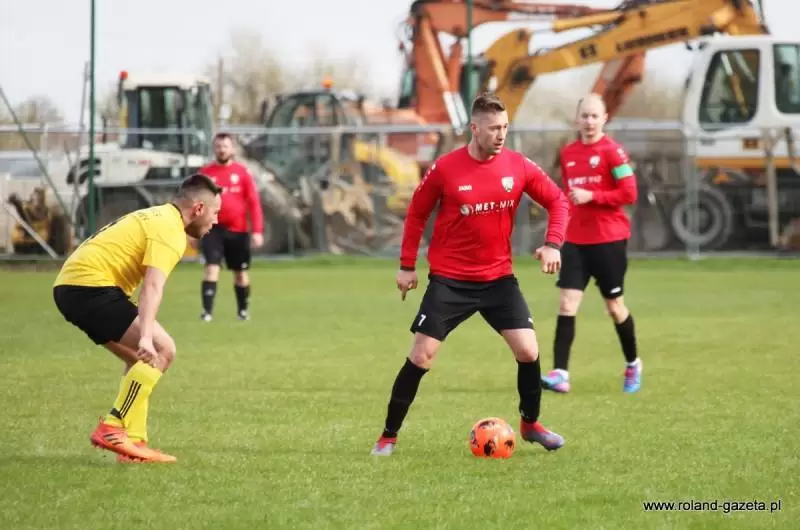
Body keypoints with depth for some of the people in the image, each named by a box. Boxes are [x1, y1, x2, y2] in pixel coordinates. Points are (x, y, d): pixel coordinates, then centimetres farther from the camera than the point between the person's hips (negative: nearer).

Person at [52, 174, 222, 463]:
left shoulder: (157, 217, 21)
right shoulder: (169, 230, -10)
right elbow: (152, 286, -25)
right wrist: (146, 338, -35)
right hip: (91, 286, -10)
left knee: (143, 361, 16)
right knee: (161, 350, -12)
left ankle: (134, 442, 11)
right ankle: (113, 428, -15)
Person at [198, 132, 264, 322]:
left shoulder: (242, 172, 0)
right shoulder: (205, 172, 1)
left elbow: (254, 202, -1)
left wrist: (257, 230, -8)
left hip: (238, 230, 1)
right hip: (213, 228, -1)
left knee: (240, 272, 12)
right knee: (211, 268, -15)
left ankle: (243, 309, 30)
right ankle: (207, 311, -16)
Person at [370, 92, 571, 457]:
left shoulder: (519, 166, -7)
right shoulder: (445, 169, -12)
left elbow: (558, 201, 3)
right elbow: (416, 214, 1)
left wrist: (553, 244, -12)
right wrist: (407, 266, 2)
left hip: (498, 277, 2)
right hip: (449, 279, -2)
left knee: (528, 351, -5)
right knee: (421, 356, -6)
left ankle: (530, 423, 19)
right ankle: (388, 436, 5)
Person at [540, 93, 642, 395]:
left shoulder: (612, 152, -8)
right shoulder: (568, 154, 9)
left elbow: (629, 194, -14)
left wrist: (591, 196, -20)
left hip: (609, 240, -4)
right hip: (575, 241, 4)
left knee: (614, 305, 8)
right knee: (567, 303, -9)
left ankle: (632, 365, 31)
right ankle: (560, 373, -15)